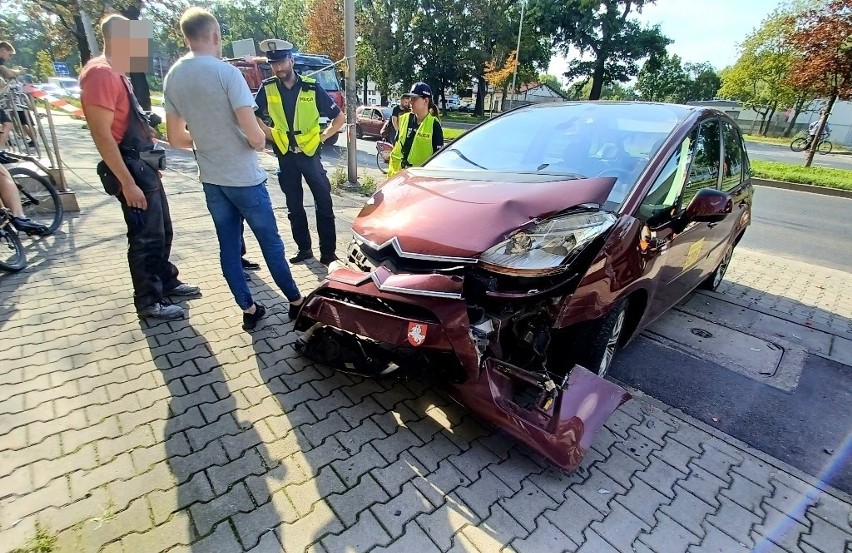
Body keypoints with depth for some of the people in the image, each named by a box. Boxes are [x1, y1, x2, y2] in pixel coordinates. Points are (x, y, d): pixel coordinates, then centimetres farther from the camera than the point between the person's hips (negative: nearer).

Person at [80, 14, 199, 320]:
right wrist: (127, 183, -24)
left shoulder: (117, 73, 15)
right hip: (130, 168, -10)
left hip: (144, 164, 10)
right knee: (146, 236, -2)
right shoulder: (100, 73, -16)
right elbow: (102, 134, -22)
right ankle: (149, 301, 11)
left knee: (162, 229, 18)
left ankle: (166, 281, 33)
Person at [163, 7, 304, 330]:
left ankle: (248, 310, 19)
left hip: (211, 180, 6)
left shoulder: (172, 77, 5)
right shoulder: (226, 72, -14)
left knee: (228, 247, 11)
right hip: (244, 178, -6)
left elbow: (175, 138, 10)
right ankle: (296, 301, 18)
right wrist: (260, 142, 2)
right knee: (270, 243, 5)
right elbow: (255, 136, -20)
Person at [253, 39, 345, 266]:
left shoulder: (312, 88, -6)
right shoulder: (267, 89, 0)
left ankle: (328, 253, 5)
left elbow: (340, 117, 0)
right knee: (294, 207, 9)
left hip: (310, 154, -2)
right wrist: (270, 134, 2)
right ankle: (304, 248, 23)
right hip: (285, 157, 3)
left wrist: (321, 137, -5)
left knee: (324, 204, -3)